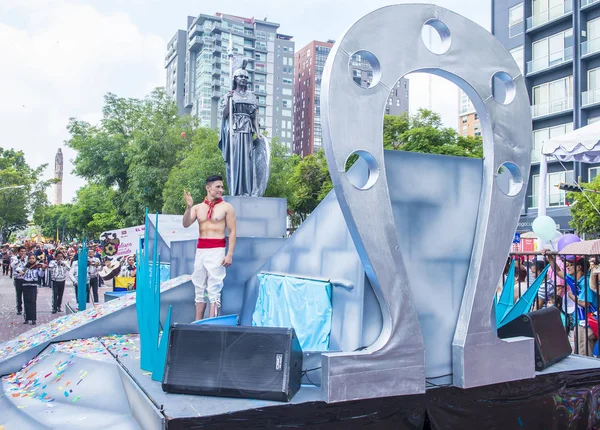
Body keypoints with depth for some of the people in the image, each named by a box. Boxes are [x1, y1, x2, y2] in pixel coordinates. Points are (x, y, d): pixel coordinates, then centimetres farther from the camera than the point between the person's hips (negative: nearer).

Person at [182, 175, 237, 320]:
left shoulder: (226, 207, 1)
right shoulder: (198, 207, 11)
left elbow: (232, 232, -2)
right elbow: (186, 224, -1)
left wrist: (230, 254, -10)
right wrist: (188, 207, -16)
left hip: (217, 250, -4)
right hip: (200, 250, 5)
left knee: (214, 289, -7)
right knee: (200, 289, 9)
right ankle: (197, 323, 17)